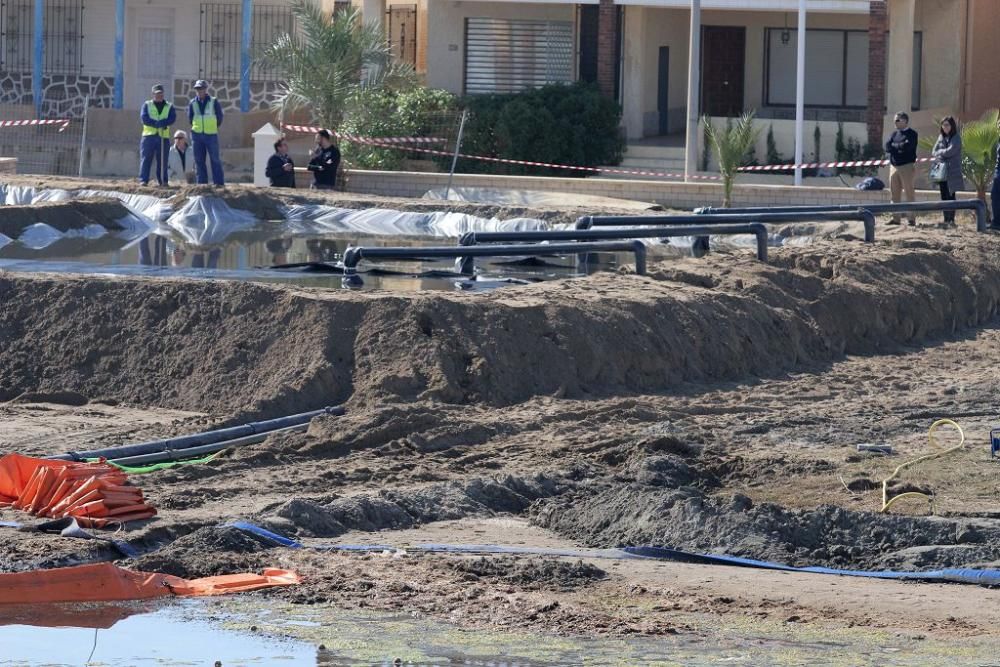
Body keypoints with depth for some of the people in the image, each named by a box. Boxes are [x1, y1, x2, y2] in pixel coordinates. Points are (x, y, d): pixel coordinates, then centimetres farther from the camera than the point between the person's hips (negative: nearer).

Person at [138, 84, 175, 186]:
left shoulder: (169, 107, 14)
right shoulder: (147, 105, 11)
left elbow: (172, 118, -4)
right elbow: (144, 118, -5)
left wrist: (158, 123, -20)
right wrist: (160, 124, -16)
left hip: (163, 137, 1)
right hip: (149, 136, -1)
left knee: (163, 160, 2)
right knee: (146, 159, -8)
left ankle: (163, 181, 7)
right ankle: (143, 180, -10)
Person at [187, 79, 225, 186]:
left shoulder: (214, 102, -1)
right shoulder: (193, 103, 6)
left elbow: (219, 117, 6)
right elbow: (190, 117, 17)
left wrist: (215, 127, 9)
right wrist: (195, 127, 12)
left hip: (211, 134, -3)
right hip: (197, 134, 3)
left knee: (215, 159, -3)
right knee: (199, 160, 3)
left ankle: (219, 182, -1)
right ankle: (201, 182, 7)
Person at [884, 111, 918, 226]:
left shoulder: (911, 134, -1)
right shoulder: (894, 134, 17)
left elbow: (907, 146, -15)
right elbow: (887, 147, 4)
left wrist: (894, 146, -2)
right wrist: (900, 147, -10)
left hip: (906, 166, -6)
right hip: (894, 166, 6)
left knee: (909, 192, -6)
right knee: (894, 193, 5)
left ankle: (912, 218, -4)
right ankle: (895, 218, 10)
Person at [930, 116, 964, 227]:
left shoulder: (956, 138, -2)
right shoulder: (941, 137, 14)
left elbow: (950, 151, -13)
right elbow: (934, 152, 9)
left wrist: (939, 152, 1)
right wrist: (940, 159, -10)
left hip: (952, 171, -5)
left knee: (950, 195, -8)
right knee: (944, 195, 5)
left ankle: (951, 219, -9)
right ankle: (946, 219, 8)